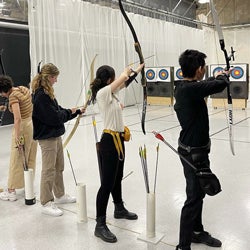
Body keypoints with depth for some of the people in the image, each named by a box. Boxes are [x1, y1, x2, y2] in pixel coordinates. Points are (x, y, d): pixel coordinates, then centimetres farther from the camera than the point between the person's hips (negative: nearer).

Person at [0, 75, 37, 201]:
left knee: (16, 160, 0)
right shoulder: (24, 88, 5)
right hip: (33, 124, 8)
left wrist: (17, 137, -25)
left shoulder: (13, 97, -18)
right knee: (30, 158, 18)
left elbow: (18, 118, -26)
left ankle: (11, 191, 8)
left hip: (23, 127, -8)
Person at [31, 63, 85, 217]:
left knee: (59, 167, 19)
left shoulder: (47, 92, 10)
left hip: (55, 135, 10)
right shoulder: (41, 95, -21)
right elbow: (54, 117, -23)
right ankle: (46, 203, 10)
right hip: (47, 137, -10)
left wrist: (77, 112, 10)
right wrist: (69, 112, -6)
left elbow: (58, 111, 15)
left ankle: (60, 195, 34)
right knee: (49, 170, -1)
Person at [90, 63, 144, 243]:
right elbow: (124, 78, -18)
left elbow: (126, 82, 22)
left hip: (118, 139, 10)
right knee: (107, 183, -5)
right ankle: (100, 225, 4)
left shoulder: (110, 93, 8)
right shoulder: (102, 93, -18)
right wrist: (127, 70, 5)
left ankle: (119, 209, 41)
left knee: (117, 178, 23)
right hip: (109, 141, -10)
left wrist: (139, 68, 28)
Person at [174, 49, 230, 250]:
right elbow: (220, 85, -25)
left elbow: (204, 85, 24)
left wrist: (217, 76, 36)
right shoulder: (190, 89, -26)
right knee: (194, 197, 0)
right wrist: (223, 75, -2)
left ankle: (197, 231, 41)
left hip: (194, 150, 10)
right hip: (194, 152, -10)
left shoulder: (184, 87, 3)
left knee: (198, 192, 22)